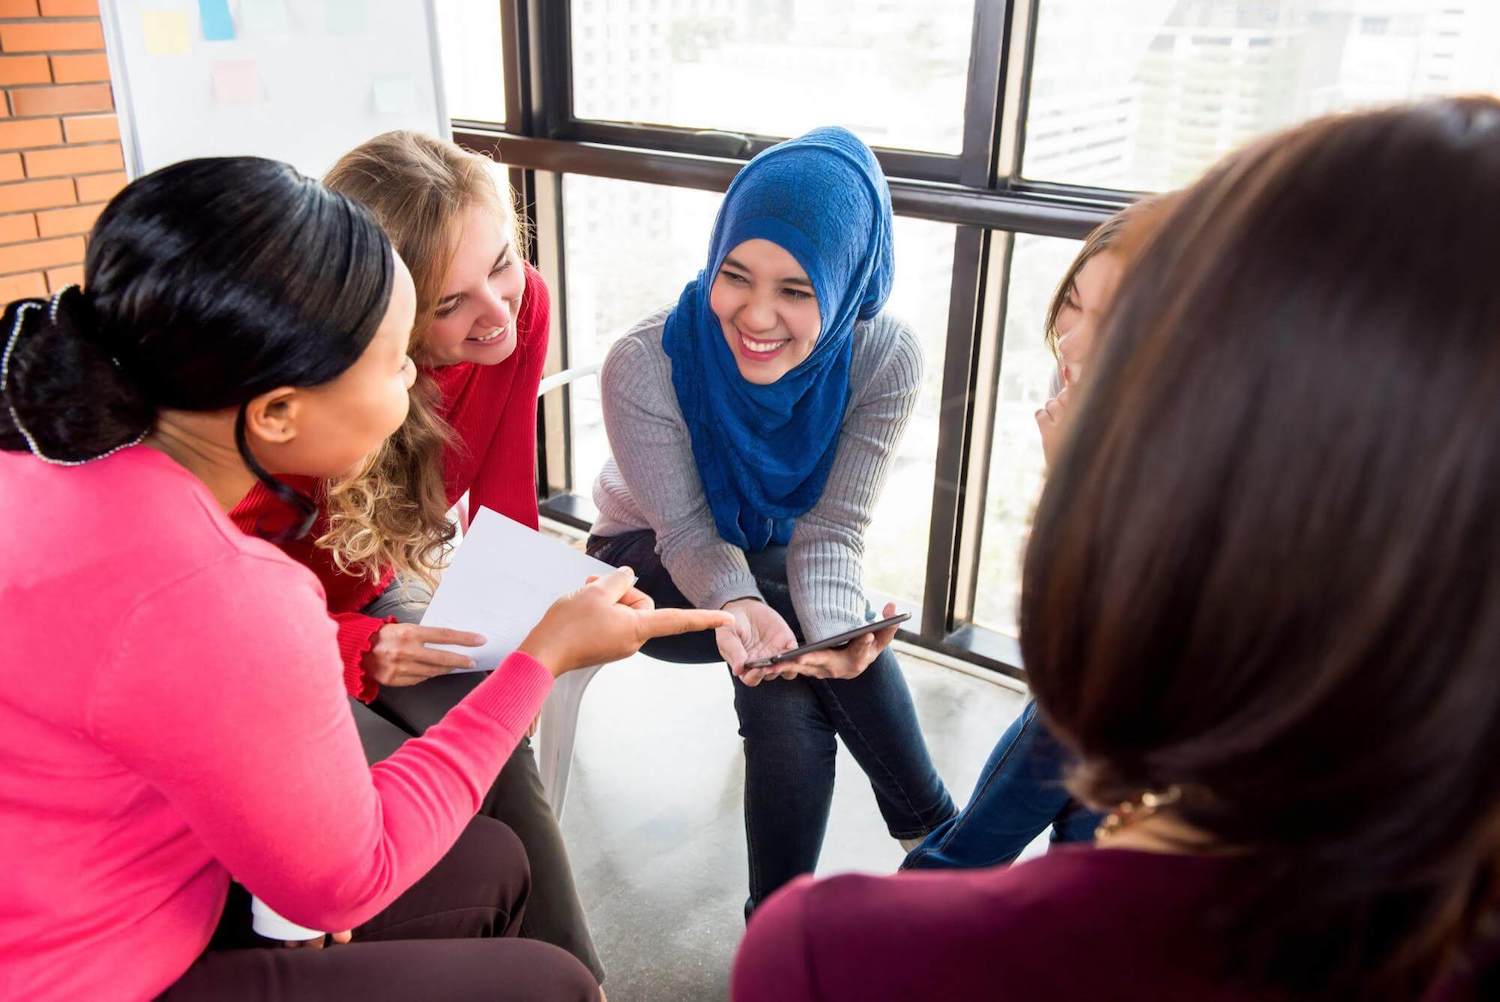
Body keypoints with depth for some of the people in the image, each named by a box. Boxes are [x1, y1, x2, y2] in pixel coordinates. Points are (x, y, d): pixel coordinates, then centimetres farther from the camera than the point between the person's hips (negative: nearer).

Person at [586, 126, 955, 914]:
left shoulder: (886, 360, -25)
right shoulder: (644, 365, -30)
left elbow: (831, 532, -24)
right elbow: (691, 533, -21)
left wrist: (836, 631, -46)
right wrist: (738, 605, -44)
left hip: (778, 555, 2)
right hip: (652, 566, -1)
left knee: (786, 698, -27)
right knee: (771, 657, -30)